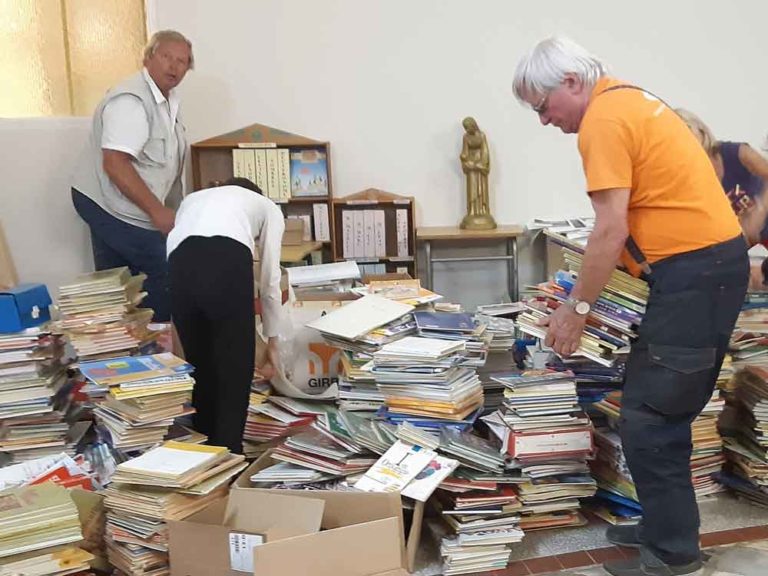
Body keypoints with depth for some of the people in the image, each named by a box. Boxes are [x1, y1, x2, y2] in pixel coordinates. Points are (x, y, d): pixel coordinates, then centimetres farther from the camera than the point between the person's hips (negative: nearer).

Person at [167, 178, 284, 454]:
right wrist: (272, 341, 41)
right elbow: (270, 280, 30)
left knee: (199, 366, 22)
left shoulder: (193, 199, 43)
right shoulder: (267, 206, 34)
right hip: (228, 260, -3)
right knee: (235, 369, 13)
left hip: (179, 262, 4)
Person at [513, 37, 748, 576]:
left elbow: (611, 232, -17)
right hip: (715, 262, 10)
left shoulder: (603, 119, -13)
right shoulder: (629, 100, 17)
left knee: (647, 419, -2)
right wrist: (585, 291, 21)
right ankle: (666, 526, 29)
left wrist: (576, 308, -8)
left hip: (693, 273, -10)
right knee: (665, 411, 17)